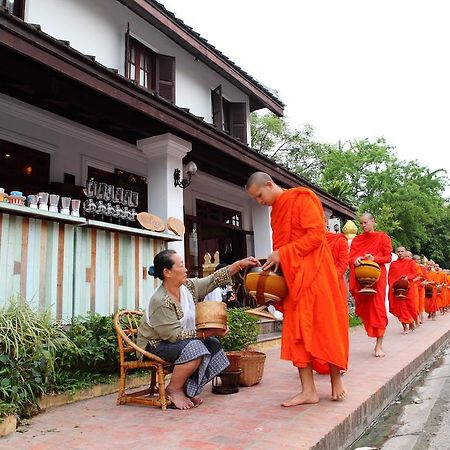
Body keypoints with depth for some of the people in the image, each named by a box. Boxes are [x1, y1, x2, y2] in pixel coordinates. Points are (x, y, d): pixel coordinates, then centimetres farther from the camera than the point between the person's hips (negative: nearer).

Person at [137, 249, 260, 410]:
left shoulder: (189, 286, -4)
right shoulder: (160, 302, -27)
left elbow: (214, 280, -1)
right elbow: (175, 335, -26)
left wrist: (240, 264, -8)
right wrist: (209, 332, -24)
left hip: (175, 342, 9)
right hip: (154, 346, -9)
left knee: (213, 344, -3)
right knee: (194, 348, -30)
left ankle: (186, 389, 4)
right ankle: (173, 389, -8)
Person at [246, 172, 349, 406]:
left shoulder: (301, 198, -7)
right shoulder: (276, 211, 16)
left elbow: (316, 234, -15)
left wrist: (282, 254, -16)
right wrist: (274, 261, 1)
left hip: (314, 273, -7)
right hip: (292, 277, 7)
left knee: (326, 326, 2)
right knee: (296, 331, 2)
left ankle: (336, 379, 19)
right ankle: (308, 390, 7)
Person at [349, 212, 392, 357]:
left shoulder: (382, 237, 6)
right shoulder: (356, 239, 15)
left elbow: (388, 257, 1)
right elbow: (350, 257, 8)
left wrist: (374, 258, -17)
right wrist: (355, 260, -15)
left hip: (376, 276, -3)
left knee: (377, 308, -7)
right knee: (364, 309, 2)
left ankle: (379, 345, -3)